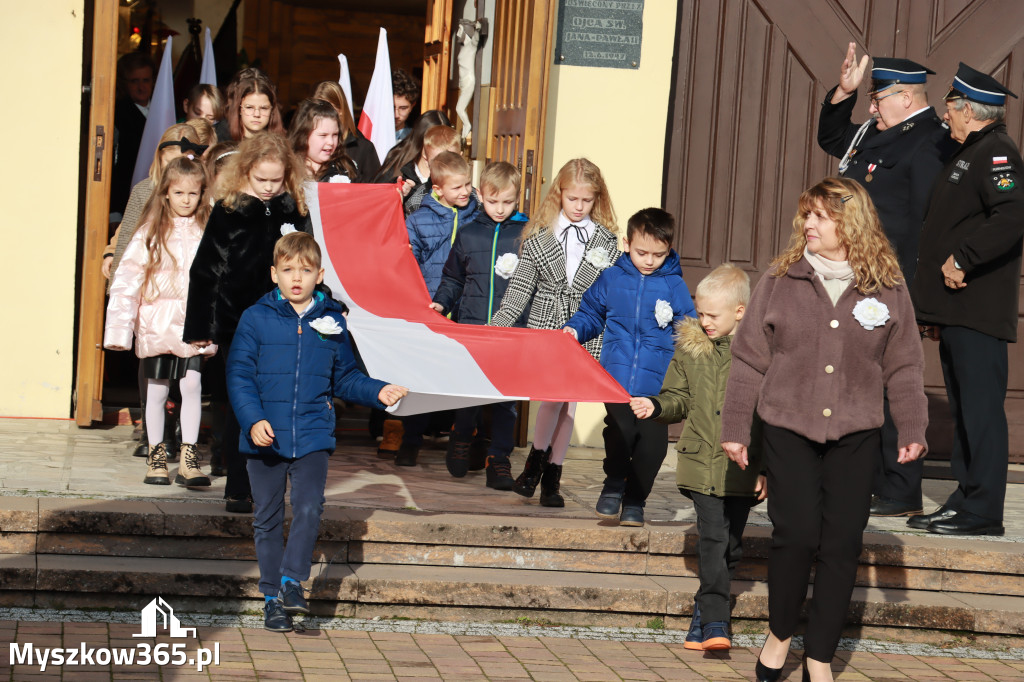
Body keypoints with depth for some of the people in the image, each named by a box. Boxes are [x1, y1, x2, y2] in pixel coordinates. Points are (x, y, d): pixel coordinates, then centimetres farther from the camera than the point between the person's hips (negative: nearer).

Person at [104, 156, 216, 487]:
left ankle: (188, 458, -5)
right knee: (157, 389, 7)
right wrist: (120, 327, -8)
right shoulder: (150, 233, 0)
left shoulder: (207, 233, 4)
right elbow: (127, 279, -2)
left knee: (192, 384, -10)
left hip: (194, 323, 0)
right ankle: (156, 456, 18)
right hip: (157, 321, 0)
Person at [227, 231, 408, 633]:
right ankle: (273, 598, 17)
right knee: (268, 518, 7)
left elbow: (345, 379, 15)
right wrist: (253, 420, -16)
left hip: (313, 436, 1)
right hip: (265, 438, -1)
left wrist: (378, 392, 0)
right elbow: (239, 375, -4)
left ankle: (292, 581, -3)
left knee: (309, 508, -16)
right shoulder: (256, 319, -2)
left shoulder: (331, 322, 5)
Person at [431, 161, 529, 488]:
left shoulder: (528, 233, 4)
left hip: (513, 329, -1)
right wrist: (441, 303, 3)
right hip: (471, 326, 1)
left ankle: (499, 457, 9)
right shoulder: (467, 234, 9)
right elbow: (453, 279, 18)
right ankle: (462, 439, 27)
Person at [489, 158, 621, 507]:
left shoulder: (607, 241, 3)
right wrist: (496, 327, -6)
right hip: (545, 330, -1)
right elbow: (520, 289, 2)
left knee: (569, 400, 3)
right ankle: (537, 456, 12)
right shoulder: (538, 237, 2)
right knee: (553, 395, -14)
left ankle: (552, 477, 16)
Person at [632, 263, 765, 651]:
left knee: (731, 544, 9)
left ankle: (704, 612, 25)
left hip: (744, 468, -1)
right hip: (701, 461, 1)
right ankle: (715, 620, -8)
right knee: (712, 538, -10)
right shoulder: (690, 346, 5)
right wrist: (656, 407, -7)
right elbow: (680, 398, 15)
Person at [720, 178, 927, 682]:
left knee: (842, 545, 2)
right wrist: (734, 428, 1)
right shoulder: (780, 279, 0)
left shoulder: (887, 286, 2)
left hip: (855, 436, 1)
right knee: (796, 536, -5)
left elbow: (903, 367, 6)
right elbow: (749, 359, 3)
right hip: (788, 431, -1)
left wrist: (912, 429, -3)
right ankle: (779, 635, 20)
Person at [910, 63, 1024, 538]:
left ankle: (982, 511, -6)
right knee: (963, 409, 13)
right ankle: (965, 500, 18)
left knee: (981, 407, -8)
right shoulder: (967, 155, 22)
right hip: (956, 311, 11)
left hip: (978, 311, -11)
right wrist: (934, 309, 22)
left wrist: (963, 261, -22)